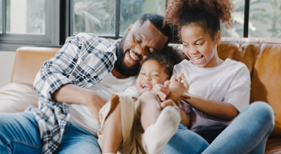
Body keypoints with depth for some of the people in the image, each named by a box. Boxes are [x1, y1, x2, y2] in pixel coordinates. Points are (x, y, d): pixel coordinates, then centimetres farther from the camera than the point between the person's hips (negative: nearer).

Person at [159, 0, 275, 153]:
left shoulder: (237, 70, 17)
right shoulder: (179, 70, 19)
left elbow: (232, 112, -1)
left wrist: (188, 97, -12)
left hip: (232, 140, 1)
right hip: (193, 141, 0)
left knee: (261, 110, -30)